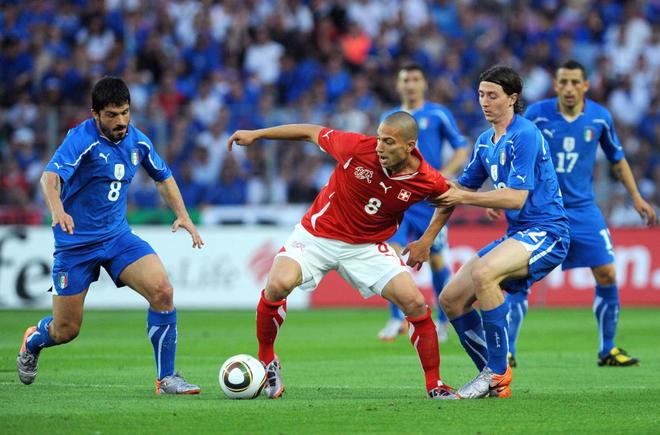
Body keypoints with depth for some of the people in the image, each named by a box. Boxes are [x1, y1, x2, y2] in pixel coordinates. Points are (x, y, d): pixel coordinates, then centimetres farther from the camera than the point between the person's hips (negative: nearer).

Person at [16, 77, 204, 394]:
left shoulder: (137, 141, 1)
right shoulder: (82, 139, -19)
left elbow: (163, 177, 19)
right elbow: (50, 177, -36)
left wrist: (182, 215, 5)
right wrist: (57, 210, -56)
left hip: (118, 236, 4)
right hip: (75, 242, -4)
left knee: (162, 290, -20)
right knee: (66, 330, 2)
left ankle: (166, 379, -11)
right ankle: (32, 341, 41)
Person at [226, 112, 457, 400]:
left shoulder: (428, 181, -16)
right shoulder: (358, 147, -21)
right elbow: (312, 132, -5)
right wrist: (256, 135, 0)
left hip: (368, 247, 2)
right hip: (317, 235, -2)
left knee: (416, 304, -13)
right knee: (278, 285, -27)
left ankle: (435, 386, 4)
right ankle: (267, 361, -1)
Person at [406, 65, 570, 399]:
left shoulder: (524, 135, -14)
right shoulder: (485, 142, 14)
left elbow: (516, 197, -21)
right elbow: (459, 191, 23)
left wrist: (463, 197, -19)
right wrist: (427, 239, 20)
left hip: (546, 232, -10)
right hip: (516, 234, 10)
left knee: (483, 272, -35)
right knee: (451, 299, 4)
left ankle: (498, 373, -25)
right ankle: (493, 376, 16)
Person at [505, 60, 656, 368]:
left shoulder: (600, 117, -2)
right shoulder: (537, 114, -9)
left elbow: (617, 159, 12)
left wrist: (636, 198, 12)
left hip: (583, 209, 2)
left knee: (607, 275, -3)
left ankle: (608, 350, 13)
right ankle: (506, 351, -4)